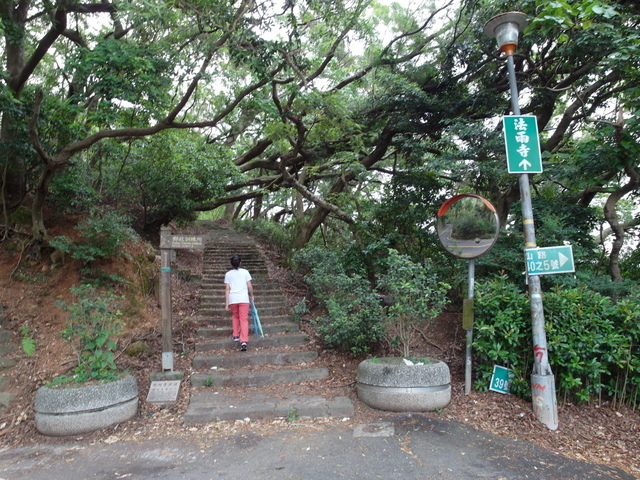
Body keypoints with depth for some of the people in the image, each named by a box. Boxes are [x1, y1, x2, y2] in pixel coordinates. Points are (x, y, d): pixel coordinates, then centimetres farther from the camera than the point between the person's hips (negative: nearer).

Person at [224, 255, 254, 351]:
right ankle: (244, 341, -12)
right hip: (244, 298, -1)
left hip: (232, 299, 1)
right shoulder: (245, 272, 5)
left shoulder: (228, 274, 7)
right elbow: (250, 286, 2)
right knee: (244, 319, -2)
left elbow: (227, 289, 2)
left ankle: (236, 336, 26)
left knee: (235, 316, 25)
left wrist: (226, 303, 2)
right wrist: (251, 296, 19)